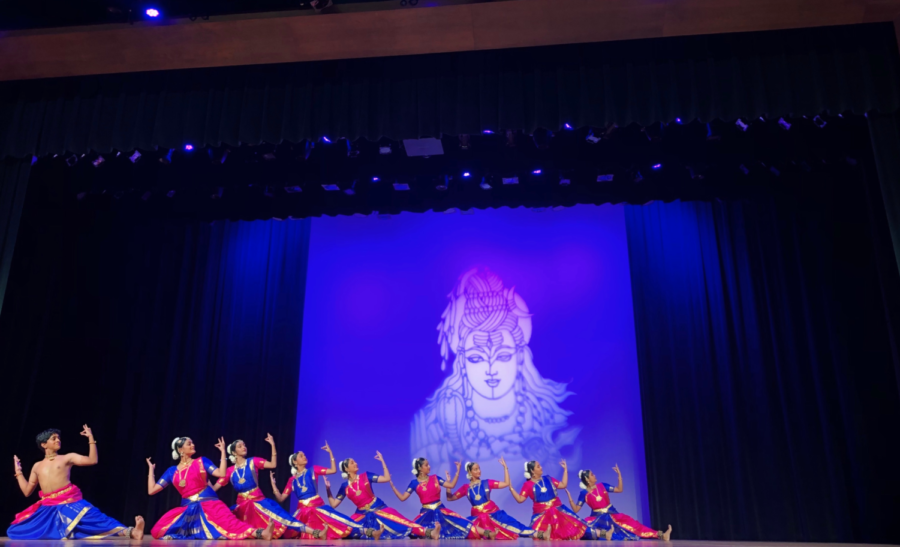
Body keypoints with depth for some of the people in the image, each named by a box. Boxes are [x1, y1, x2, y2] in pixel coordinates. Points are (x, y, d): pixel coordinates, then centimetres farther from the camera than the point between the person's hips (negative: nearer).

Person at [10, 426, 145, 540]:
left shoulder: (67, 458, 8)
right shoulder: (37, 466, 18)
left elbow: (92, 460, -4)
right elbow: (27, 491, 22)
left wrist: (91, 439, -4)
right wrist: (18, 472, 26)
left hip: (69, 503, -4)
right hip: (47, 508, 4)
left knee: (95, 519, -26)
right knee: (15, 531, -3)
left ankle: (130, 532, -44)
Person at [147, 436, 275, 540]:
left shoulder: (201, 462, 7)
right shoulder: (172, 471, 11)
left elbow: (221, 473, -5)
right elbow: (152, 490, 10)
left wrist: (223, 451, -4)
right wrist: (151, 469, 17)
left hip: (209, 504, -3)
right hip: (187, 509, 3)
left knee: (229, 523, -31)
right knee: (158, 531, -17)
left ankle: (261, 533, -50)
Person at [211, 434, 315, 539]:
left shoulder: (253, 462, 3)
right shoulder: (230, 471, 6)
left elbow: (273, 464, -10)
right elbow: (214, 488, 6)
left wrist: (272, 445, -15)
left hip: (258, 502, -3)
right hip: (241, 506, 3)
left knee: (280, 517, -18)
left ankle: (314, 532, -26)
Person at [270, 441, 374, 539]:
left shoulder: (313, 470, 9)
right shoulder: (292, 480, 11)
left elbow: (333, 470, 1)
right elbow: (281, 498, 9)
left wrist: (330, 453, -2)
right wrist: (273, 482, 3)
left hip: (318, 508, -2)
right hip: (302, 512, 2)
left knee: (342, 521, -20)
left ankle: (370, 532, -27)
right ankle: (317, 533, -13)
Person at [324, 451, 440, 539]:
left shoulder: (366, 476, 1)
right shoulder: (345, 486, 2)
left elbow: (387, 478, -4)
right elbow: (333, 504, 2)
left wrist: (382, 461, -6)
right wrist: (328, 489, -8)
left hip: (379, 509, -2)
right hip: (362, 515, 2)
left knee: (402, 523, -23)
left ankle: (429, 532, -38)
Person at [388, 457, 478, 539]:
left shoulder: (435, 478, 4)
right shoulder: (414, 483, -2)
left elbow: (451, 485, 0)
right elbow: (402, 498, -5)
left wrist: (458, 470, -5)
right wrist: (392, 485, -11)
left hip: (440, 510, 0)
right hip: (426, 513, 0)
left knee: (458, 522, -15)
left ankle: (483, 532, -20)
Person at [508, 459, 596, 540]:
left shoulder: (548, 479, 8)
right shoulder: (528, 485, -4)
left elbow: (563, 485, 9)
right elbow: (520, 499, -9)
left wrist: (565, 469, 9)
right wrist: (511, 488, -19)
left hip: (558, 511, 2)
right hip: (541, 514, -2)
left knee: (575, 523, -7)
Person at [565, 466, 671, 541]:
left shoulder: (602, 486, 4)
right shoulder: (584, 493, -4)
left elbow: (619, 489, 3)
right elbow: (576, 509, -7)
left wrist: (619, 475, -5)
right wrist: (570, 498, -21)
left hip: (612, 515, 2)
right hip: (598, 519, -2)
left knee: (633, 525, -13)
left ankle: (660, 535, -19)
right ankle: (604, 534, -30)